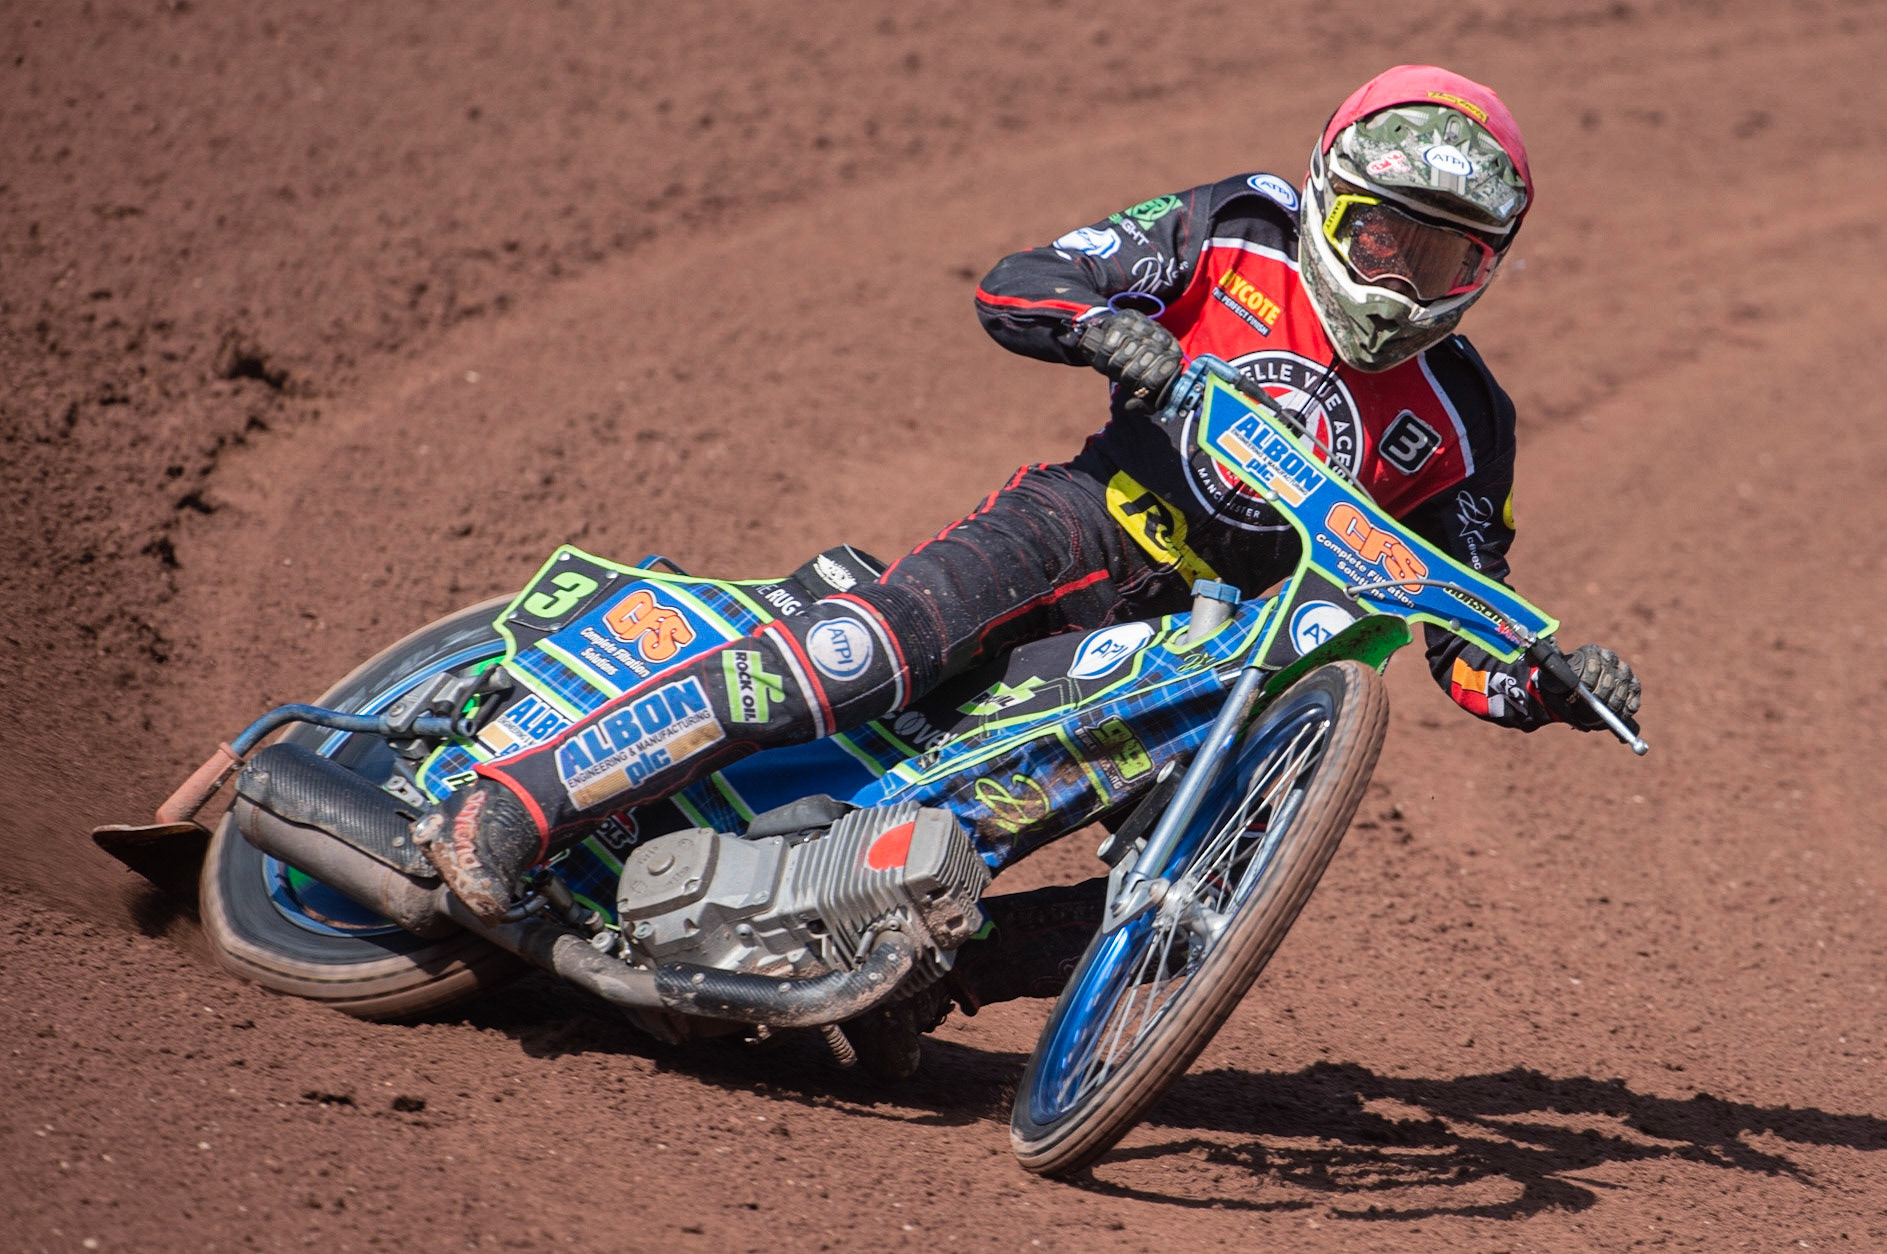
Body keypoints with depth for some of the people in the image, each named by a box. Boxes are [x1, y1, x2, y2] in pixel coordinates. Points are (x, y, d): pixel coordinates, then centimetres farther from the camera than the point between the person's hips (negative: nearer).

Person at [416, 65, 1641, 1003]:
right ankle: (514, 803, -32)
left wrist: (1559, 686, -16)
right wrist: (1107, 326, -26)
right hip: (1095, 526, -4)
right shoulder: (1241, 229, -1)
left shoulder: (1459, 423, 4)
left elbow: (1471, 644, 6)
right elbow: (1010, 287, -4)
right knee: (875, 645, -30)